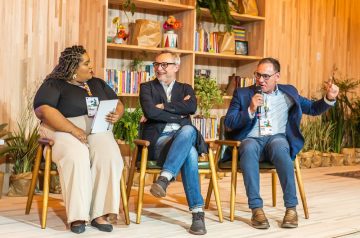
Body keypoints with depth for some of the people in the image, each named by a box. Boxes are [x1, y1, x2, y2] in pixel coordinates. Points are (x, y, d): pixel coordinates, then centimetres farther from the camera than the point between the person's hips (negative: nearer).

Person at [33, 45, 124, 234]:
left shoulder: (98, 84, 21)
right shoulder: (54, 84, 4)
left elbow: (118, 104, 24)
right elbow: (44, 110, -13)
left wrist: (116, 115, -3)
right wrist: (74, 130, -23)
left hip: (98, 131, 4)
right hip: (64, 131, -4)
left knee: (109, 155, -30)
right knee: (76, 156, -37)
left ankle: (99, 213, -29)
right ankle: (78, 216, -31)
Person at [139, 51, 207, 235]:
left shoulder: (185, 88, 21)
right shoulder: (147, 87, 14)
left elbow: (192, 107, -3)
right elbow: (150, 112, -7)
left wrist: (164, 106, -6)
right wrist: (179, 112, -2)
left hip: (184, 134, 2)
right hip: (158, 138, -2)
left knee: (188, 130, -39)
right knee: (190, 153, -36)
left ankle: (164, 178, -46)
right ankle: (197, 212, -40)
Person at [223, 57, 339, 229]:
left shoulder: (288, 93, 16)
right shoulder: (242, 93, 11)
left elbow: (313, 108, 18)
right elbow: (228, 124, 4)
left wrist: (329, 98, -2)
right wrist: (250, 110, -11)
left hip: (277, 138, 1)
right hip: (252, 139, 0)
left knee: (279, 146, -37)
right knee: (248, 148, -38)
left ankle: (291, 208, -30)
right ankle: (256, 209, -36)